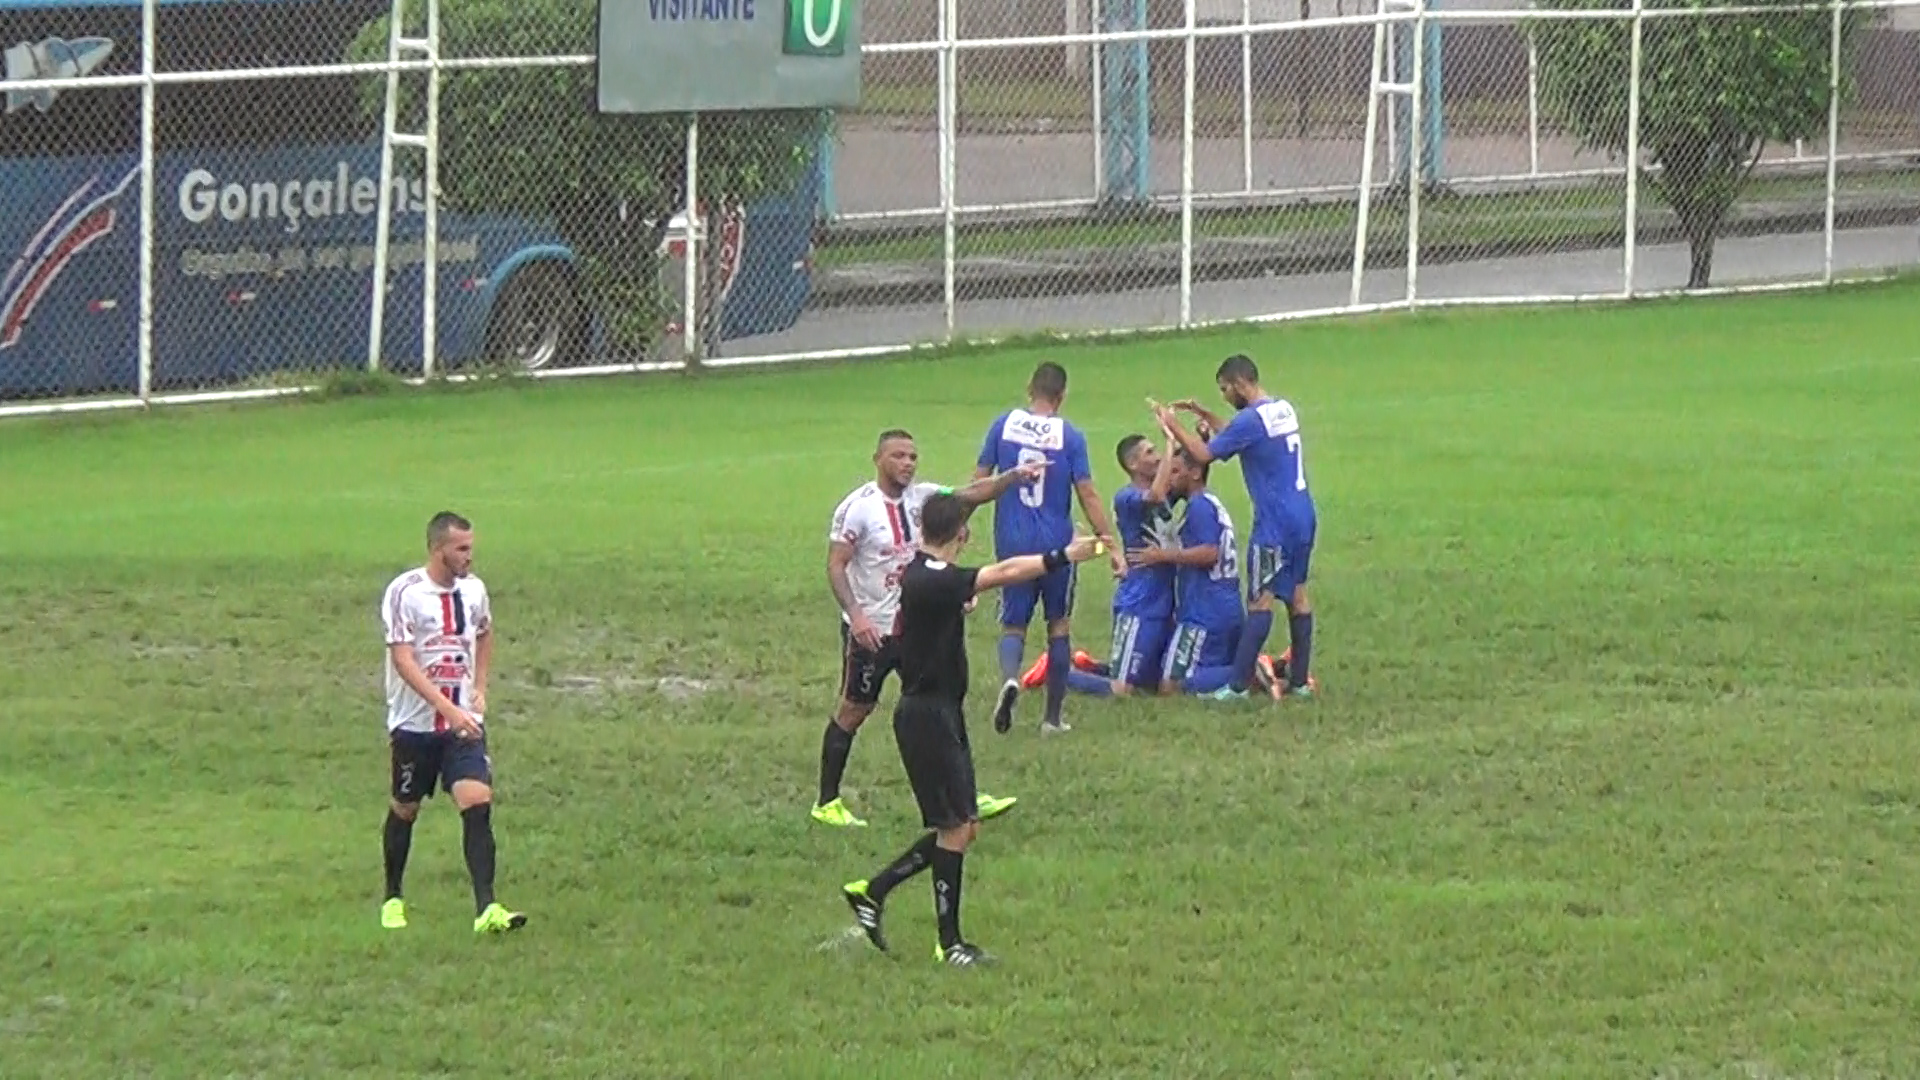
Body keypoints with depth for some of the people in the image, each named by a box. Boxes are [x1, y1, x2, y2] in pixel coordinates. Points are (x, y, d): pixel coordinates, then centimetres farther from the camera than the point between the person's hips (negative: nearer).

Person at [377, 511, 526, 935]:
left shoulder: (473, 589, 3)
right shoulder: (404, 592, -14)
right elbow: (403, 660, -20)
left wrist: (479, 689, 11)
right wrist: (449, 709, -28)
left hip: (464, 722, 3)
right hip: (414, 722, -3)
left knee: (478, 803, -14)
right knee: (405, 809, 12)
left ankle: (486, 909, -20)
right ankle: (392, 900, 33)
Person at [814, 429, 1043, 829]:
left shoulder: (921, 498, 1)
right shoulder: (858, 507, -15)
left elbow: (972, 493, -8)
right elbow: (835, 565, -16)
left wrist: (1014, 476, -25)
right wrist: (855, 614, -28)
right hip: (870, 630, -6)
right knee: (853, 710, 4)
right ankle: (827, 803, 14)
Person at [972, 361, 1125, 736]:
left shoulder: (1004, 424, -3)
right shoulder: (1069, 435, -8)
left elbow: (980, 480, 1)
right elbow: (1087, 494, -9)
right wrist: (1112, 546, -3)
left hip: (1012, 542, 1)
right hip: (1056, 544, -1)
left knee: (1013, 622, 11)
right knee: (1059, 625, 15)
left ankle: (1009, 677, -23)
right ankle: (1053, 717, 17)